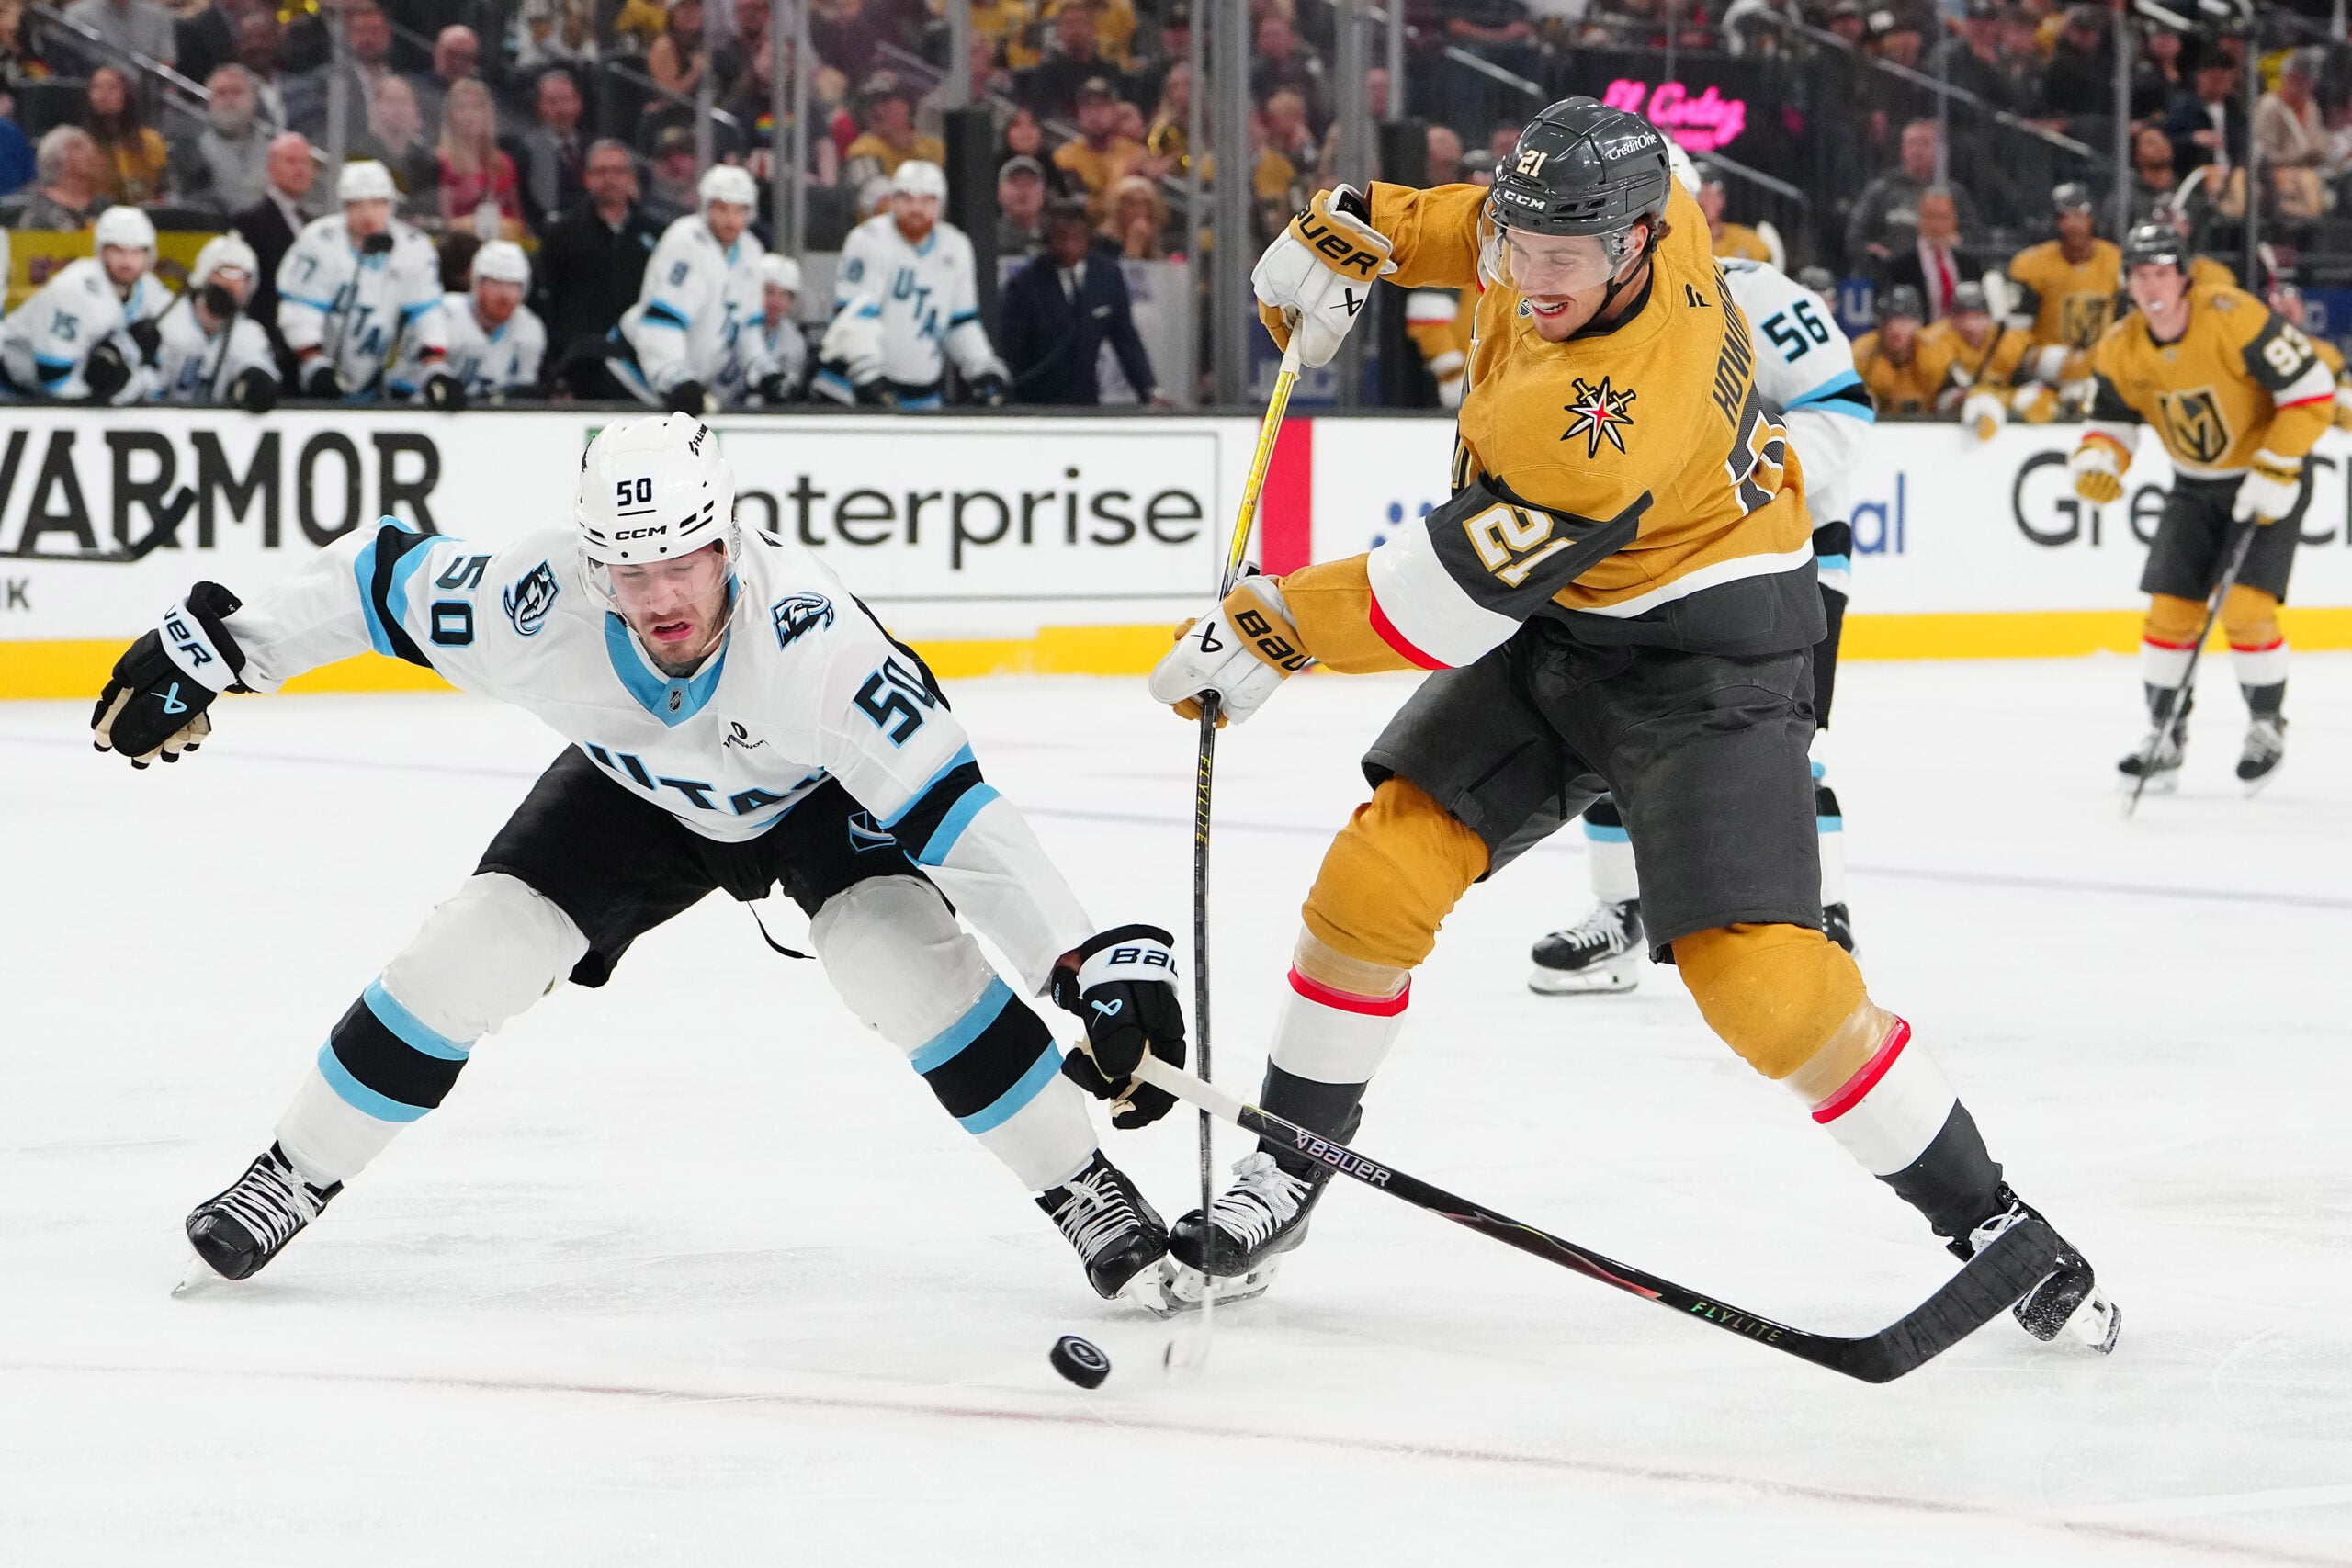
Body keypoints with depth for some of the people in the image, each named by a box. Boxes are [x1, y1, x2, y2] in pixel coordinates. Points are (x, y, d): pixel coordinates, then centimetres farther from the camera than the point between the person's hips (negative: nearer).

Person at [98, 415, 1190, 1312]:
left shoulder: (806, 631, -43)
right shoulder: (536, 606, -35)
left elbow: (952, 807, -41)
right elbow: (378, 578, -17)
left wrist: (1096, 963, -46)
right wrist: (209, 650, -13)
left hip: (821, 795, -3)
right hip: (638, 792, 3)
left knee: (903, 956, -28)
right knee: (471, 954, -8)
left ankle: (1089, 1196, -12)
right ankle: (293, 1179, 13)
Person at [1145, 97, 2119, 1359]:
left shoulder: (1615, 411, -36)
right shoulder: (1625, 205, -14)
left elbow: (1459, 591, -30)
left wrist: (1271, 631, -19)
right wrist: (1362, 231, 5)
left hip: (1707, 654, -8)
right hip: (1556, 629, 8)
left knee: (1756, 969, -17)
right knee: (1386, 866, -4)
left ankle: (1986, 1220, -1)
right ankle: (1285, 1170, 12)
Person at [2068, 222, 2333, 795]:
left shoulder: (2235, 319, -26)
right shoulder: (2120, 351, -9)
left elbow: (2313, 392, -22)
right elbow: (2113, 419, 4)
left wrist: (2274, 472, -24)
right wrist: (2097, 458, -20)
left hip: (2270, 480, -5)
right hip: (2196, 487, 5)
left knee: (2247, 609, -16)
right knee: (2170, 612, -2)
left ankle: (2267, 729, 5)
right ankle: (2166, 737, 13)